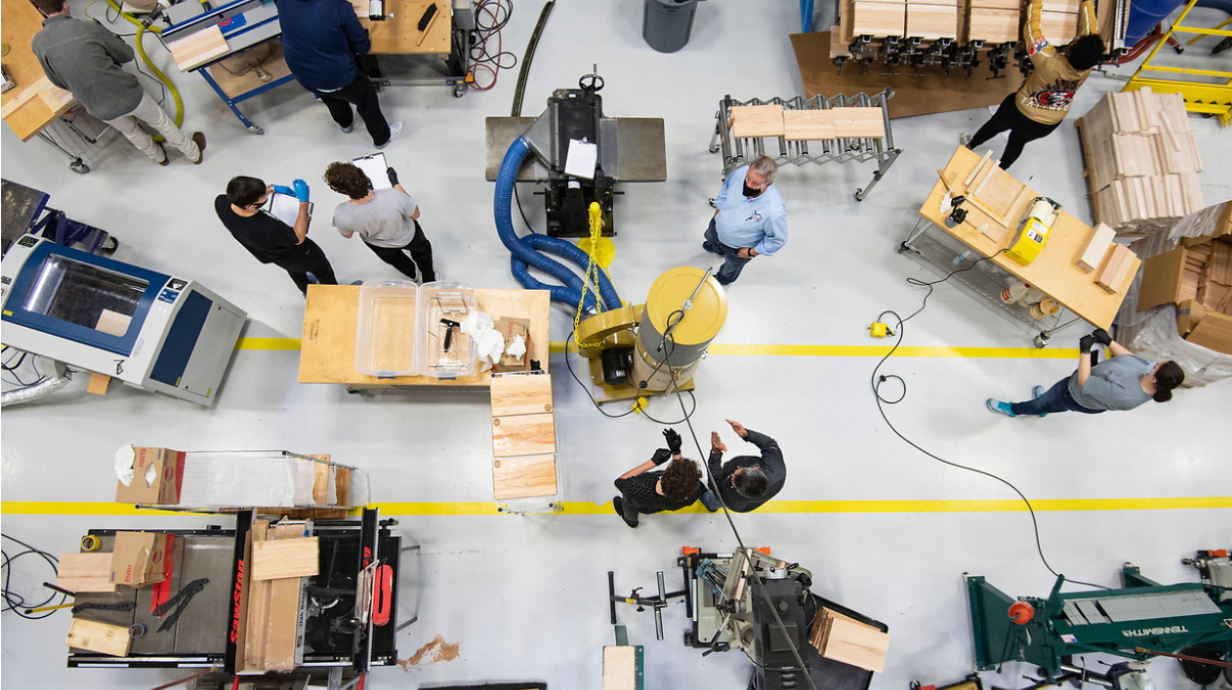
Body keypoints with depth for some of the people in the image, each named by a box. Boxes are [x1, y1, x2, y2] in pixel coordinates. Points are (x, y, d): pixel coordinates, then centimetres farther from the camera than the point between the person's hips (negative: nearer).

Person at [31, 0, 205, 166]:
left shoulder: (38, 43, -6)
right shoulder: (89, 28, -13)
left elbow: (58, 82, 6)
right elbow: (127, 54, 0)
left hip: (101, 109, 3)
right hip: (128, 94, -2)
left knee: (130, 131, 33)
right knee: (161, 121, 24)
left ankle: (159, 157, 54)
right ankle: (194, 153, 42)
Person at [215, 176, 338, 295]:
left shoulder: (221, 202, -30)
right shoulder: (270, 229, -49)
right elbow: (299, 237, -29)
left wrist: (272, 189, -7)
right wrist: (304, 201, -31)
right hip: (300, 256, -6)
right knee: (322, 271, 27)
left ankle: (307, 291, 67)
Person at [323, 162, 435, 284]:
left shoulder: (341, 214, -38)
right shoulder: (394, 197, -45)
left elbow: (347, 235, -11)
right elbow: (415, 215, -21)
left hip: (377, 245, 2)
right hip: (406, 237, -2)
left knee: (391, 257, 39)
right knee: (421, 248, 36)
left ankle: (412, 274, 68)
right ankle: (428, 280, 59)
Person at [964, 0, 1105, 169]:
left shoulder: (1050, 62, -41)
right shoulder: (1088, 65, -27)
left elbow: (1032, 30, -33)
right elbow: (1090, 29, -11)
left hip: (1020, 113, -4)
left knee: (995, 124, 27)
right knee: (1017, 142, 29)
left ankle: (970, 145, 52)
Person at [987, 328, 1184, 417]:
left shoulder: (1124, 396, -47)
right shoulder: (1148, 371, -27)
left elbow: (1084, 382, -39)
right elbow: (1129, 357, -7)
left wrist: (1085, 351, -37)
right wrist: (1109, 341, -19)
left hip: (1080, 397, -7)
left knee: (1044, 402, 22)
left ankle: (1012, 409, 54)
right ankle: (1044, 407, 73)